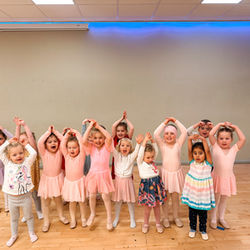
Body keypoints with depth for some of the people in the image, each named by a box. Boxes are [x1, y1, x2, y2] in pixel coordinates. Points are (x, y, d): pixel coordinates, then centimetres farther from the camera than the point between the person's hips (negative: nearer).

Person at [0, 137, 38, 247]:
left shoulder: (27, 162, -9)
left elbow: (34, 153, -22)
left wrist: (25, 144, -9)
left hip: (25, 197, -1)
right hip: (12, 198, 2)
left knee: (29, 216, 18)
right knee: (13, 218, 23)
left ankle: (31, 232, 40)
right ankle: (14, 235, 45)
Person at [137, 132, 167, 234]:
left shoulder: (152, 161, 8)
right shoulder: (140, 162, -4)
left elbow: (156, 150, 5)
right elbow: (140, 153, -19)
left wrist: (152, 140, -6)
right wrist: (145, 140, -21)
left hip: (156, 183, 4)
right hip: (146, 185, -4)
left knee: (157, 204, 13)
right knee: (148, 206, 6)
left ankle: (158, 223, 31)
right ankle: (146, 224, 27)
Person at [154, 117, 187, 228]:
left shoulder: (178, 143, -3)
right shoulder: (162, 144, -5)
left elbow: (184, 132, -14)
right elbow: (156, 134, -19)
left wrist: (175, 121, -9)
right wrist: (164, 123, -13)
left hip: (177, 173, 1)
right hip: (166, 173, -1)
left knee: (175, 197, 15)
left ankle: (176, 217, 34)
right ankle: (166, 218, 29)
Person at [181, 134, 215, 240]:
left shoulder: (208, 163, -9)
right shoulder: (192, 162, -5)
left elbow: (208, 151, -24)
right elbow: (189, 150, -18)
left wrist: (203, 139, -32)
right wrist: (190, 139, -32)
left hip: (203, 194, -1)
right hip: (192, 192, 1)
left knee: (203, 213, 15)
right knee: (192, 212, 16)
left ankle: (203, 230, 37)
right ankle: (192, 228, 37)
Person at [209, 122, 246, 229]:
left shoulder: (234, 149, -2)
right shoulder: (215, 147, -7)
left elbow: (243, 139, -13)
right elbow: (210, 134, -18)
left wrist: (235, 127, -7)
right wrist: (219, 124, -10)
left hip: (228, 178, 3)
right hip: (217, 177, -2)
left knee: (224, 199, 19)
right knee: (215, 199, 11)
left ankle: (221, 218, 37)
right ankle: (213, 219, 27)